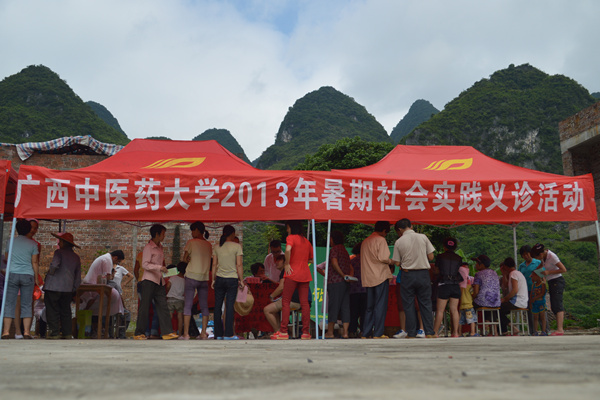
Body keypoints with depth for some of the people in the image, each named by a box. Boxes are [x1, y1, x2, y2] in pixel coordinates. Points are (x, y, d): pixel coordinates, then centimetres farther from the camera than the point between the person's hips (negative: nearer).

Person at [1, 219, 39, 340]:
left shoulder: (11, 241, 5)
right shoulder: (33, 244, 2)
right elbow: (34, 263, 3)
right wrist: (36, 278, 11)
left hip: (12, 274, 1)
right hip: (27, 275, -1)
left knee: (9, 304, 3)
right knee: (26, 305, 3)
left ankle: (6, 331, -2)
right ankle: (26, 332, 0)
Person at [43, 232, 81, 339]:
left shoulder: (59, 252, -4)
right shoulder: (76, 257, 14)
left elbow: (54, 265, -23)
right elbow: (78, 277, 14)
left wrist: (50, 273, -4)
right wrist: (73, 289, 18)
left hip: (54, 287, -5)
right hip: (68, 288, 6)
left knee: (52, 310, 2)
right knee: (65, 310, 13)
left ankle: (54, 333, 1)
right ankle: (67, 333, 14)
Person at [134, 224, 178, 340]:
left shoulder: (160, 247, 18)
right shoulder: (148, 247, -6)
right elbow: (145, 264, -14)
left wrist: (165, 269, 15)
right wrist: (159, 267, -22)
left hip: (159, 281, 8)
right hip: (149, 280, -7)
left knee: (163, 306, 1)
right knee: (145, 307, -4)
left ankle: (167, 332, -1)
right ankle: (139, 333, 4)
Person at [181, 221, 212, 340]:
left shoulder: (191, 242, -5)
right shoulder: (209, 244, 10)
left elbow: (185, 258, -1)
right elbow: (210, 260, 11)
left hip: (192, 276, -4)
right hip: (204, 277, 4)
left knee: (188, 305, -1)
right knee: (204, 306, 8)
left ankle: (186, 333, -3)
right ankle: (203, 333, 8)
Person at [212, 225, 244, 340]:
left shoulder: (217, 247, 6)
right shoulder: (237, 246, -4)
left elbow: (214, 264, 7)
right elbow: (239, 265, -7)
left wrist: (213, 280, 14)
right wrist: (241, 280, 0)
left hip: (219, 279, 3)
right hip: (232, 279, -3)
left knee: (218, 306, 7)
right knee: (229, 306, -2)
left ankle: (218, 334, 11)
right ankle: (228, 334, -1)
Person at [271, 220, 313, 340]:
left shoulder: (291, 237, -4)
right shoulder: (306, 241, 15)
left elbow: (288, 249, -24)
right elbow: (311, 259, 20)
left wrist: (287, 264, -13)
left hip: (293, 273, -5)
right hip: (305, 274, 5)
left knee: (286, 301, 1)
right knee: (304, 302, 5)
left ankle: (283, 332, -2)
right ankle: (306, 332, 3)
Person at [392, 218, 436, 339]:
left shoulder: (399, 242, -4)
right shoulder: (423, 237, -1)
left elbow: (397, 263, -2)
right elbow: (431, 257, 1)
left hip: (407, 275, -1)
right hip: (423, 274, 1)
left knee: (409, 305, 7)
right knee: (425, 304, 9)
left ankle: (411, 334, 8)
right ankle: (429, 332, 9)